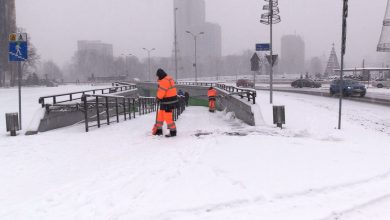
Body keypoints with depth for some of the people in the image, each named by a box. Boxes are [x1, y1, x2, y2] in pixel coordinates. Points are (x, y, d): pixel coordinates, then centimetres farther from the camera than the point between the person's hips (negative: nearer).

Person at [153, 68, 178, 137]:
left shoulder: (164, 81, -20)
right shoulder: (169, 78, 13)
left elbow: (161, 92, -18)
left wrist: (158, 97, 2)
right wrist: (160, 97, 6)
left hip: (168, 102, -11)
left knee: (168, 117, -5)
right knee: (160, 114, 17)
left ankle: (173, 131, 3)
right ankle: (159, 130, 27)